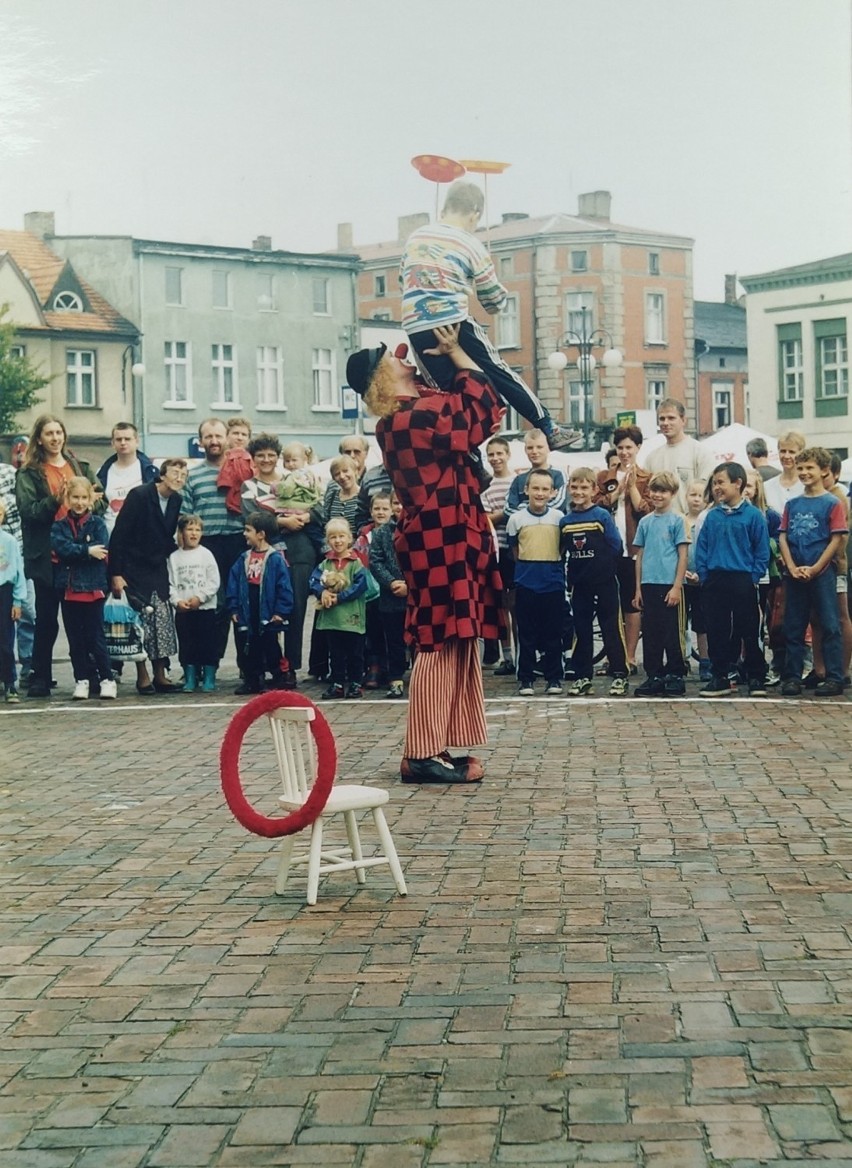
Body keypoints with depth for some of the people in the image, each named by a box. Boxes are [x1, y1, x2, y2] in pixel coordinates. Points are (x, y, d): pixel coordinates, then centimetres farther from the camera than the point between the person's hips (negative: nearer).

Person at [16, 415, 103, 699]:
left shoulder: (81, 467, 12)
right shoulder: (29, 474, 3)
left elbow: (100, 502, 12)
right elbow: (28, 510, -7)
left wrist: (89, 501, -10)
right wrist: (55, 501, -22)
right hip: (47, 556, -2)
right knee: (46, 619, 3)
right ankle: (40, 678, 11)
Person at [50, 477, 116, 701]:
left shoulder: (97, 523, 3)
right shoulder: (59, 526, 7)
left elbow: (102, 550, -12)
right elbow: (60, 548, -11)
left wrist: (74, 552, -13)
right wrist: (87, 551, -14)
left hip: (93, 587, -2)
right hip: (68, 588, 2)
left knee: (95, 636, -1)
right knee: (75, 638, 7)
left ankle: (106, 679, 6)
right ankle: (82, 680, 15)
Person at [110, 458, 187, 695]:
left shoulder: (177, 501, 2)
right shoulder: (139, 496, -14)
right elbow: (118, 535, -15)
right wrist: (116, 574, -17)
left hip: (158, 570, 5)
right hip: (134, 570, -5)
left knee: (163, 622, 2)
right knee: (141, 621, -5)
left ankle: (160, 676, 8)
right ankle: (143, 677, 2)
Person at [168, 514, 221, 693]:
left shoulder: (206, 554, 0)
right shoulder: (174, 557, 5)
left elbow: (214, 582, -4)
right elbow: (170, 583, 2)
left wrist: (200, 597, -13)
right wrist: (177, 601, -12)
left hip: (205, 608, -2)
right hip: (182, 610, 2)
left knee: (207, 644, 1)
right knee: (186, 645, 6)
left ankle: (209, 679, 10)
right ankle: (190, 679, 15)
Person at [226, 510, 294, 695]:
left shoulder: (276, 559, -11)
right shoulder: (244, 559, 5)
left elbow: (284, 587, -13)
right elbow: (233, 584, 9)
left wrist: (281, 611, -15)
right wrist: (234, 608, 4)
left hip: (268, 616, -5)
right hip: (248, 615, 6)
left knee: (271, 647, 2)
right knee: (251, 648, 12)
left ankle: (280, 678, 12)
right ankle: (252, 681, 20)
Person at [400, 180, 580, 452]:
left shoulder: (414, 237, 12)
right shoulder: (470, 246, -1)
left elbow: (403, 280, 24)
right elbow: (494, 301, 6)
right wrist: (502, 297, 28)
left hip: (416, 331, 4)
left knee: (447, 390, 12)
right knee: (502, 376, 6)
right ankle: (550, 430, 12)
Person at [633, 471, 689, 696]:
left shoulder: (677, 520, -2)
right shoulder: (645, 522, 11)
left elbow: (682, 556, -4)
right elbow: (640, 556, 13)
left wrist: (677, 586, -11)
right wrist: (638, 588, 9)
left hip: (669, 585, -4)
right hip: (648, 585, 4)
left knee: (672, 633, 0)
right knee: (650, 633, 6)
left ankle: (675, 676, 8)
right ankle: (654, 676, 13)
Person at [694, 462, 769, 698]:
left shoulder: (753, 515, -4)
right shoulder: (712, 516, 7)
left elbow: (762, 552, -3)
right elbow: (701, 548, 10)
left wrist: (754, 578, -9)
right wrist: (703, 575, 0)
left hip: (743, 581, -4)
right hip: (715, 581, 4)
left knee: (750, 632, 2)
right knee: (716, 631, 7)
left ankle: (756, 678, 11)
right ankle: (719, 678, 16)